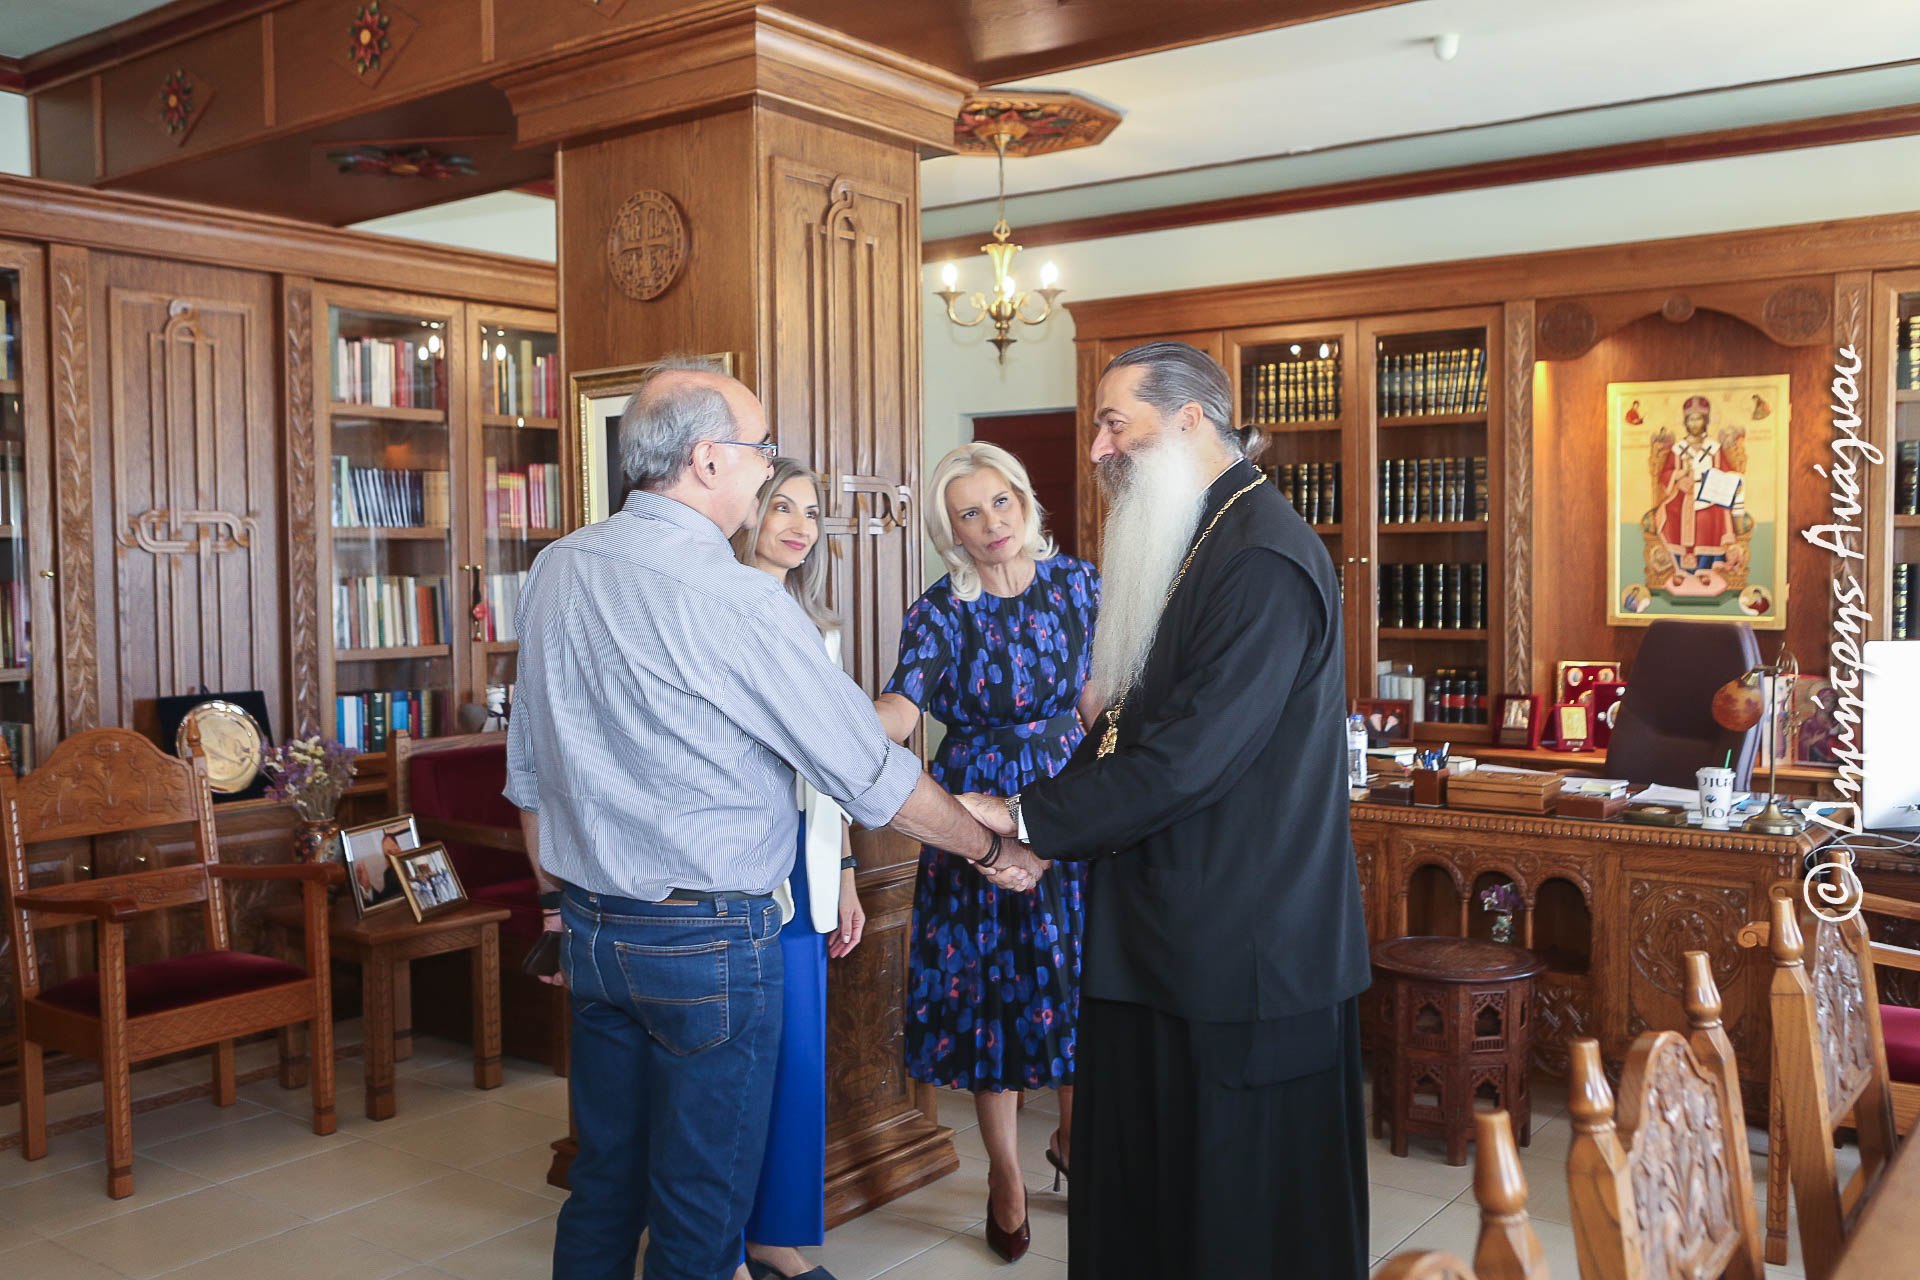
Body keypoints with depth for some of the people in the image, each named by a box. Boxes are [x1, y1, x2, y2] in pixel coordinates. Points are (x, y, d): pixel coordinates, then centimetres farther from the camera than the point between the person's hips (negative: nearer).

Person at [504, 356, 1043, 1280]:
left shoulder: (556, 570, 2)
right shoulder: (738, 603, -18)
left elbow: (528, 768, 10)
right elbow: (871, 775, -13)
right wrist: (993, 850, 1)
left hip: (591, 926, 7)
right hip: (708, 941, -7)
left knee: (602, 1184, 19)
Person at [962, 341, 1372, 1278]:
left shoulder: (1265, 559, -18)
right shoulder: (1183, 548, 14)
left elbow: (1191, 757, -23)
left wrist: (1030, 815, -13)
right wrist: (1045, 829, 4)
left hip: (1244, 951, -9)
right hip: (1160, 944, 9)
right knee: (1138, 1195, 17)